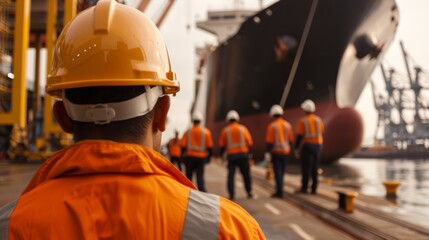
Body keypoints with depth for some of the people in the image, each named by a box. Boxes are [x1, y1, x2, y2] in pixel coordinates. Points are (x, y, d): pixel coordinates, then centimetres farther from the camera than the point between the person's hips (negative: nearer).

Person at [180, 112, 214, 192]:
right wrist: (208, 157, 10)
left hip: (189, 156, 0)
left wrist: (183, 156, 6)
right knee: (200, 177, 0)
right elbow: (210, 146, 1)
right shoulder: (206, 132, 1)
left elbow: (183, 146, -3)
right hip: (201, 157, 0)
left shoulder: (188, 132, -1)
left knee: (189, 176, 12)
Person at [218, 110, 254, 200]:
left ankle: (231, 194, -4)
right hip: (243, 154, 1)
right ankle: (249, 192, 18)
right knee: (246, 174, 12)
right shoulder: (243, 129, 3)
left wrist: (221, 154, 18)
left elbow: (221, 145, 5)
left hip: (231, 155, -1)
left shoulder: (225, 130, 2)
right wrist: (248, 152, 15)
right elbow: (250, 142, 1)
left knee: (231, 175, 3)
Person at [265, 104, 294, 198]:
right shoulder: (287, 125, 4)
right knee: (282, 171, 15)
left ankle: (279, 192, -6)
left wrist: (267, 152, -11)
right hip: (285, 152, 5)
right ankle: (279, 190, 22)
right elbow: (291, 139, 9)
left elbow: (269, 141, -13)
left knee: (278, 172, -3)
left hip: (276, 152, -5)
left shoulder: (272, 126, -10)